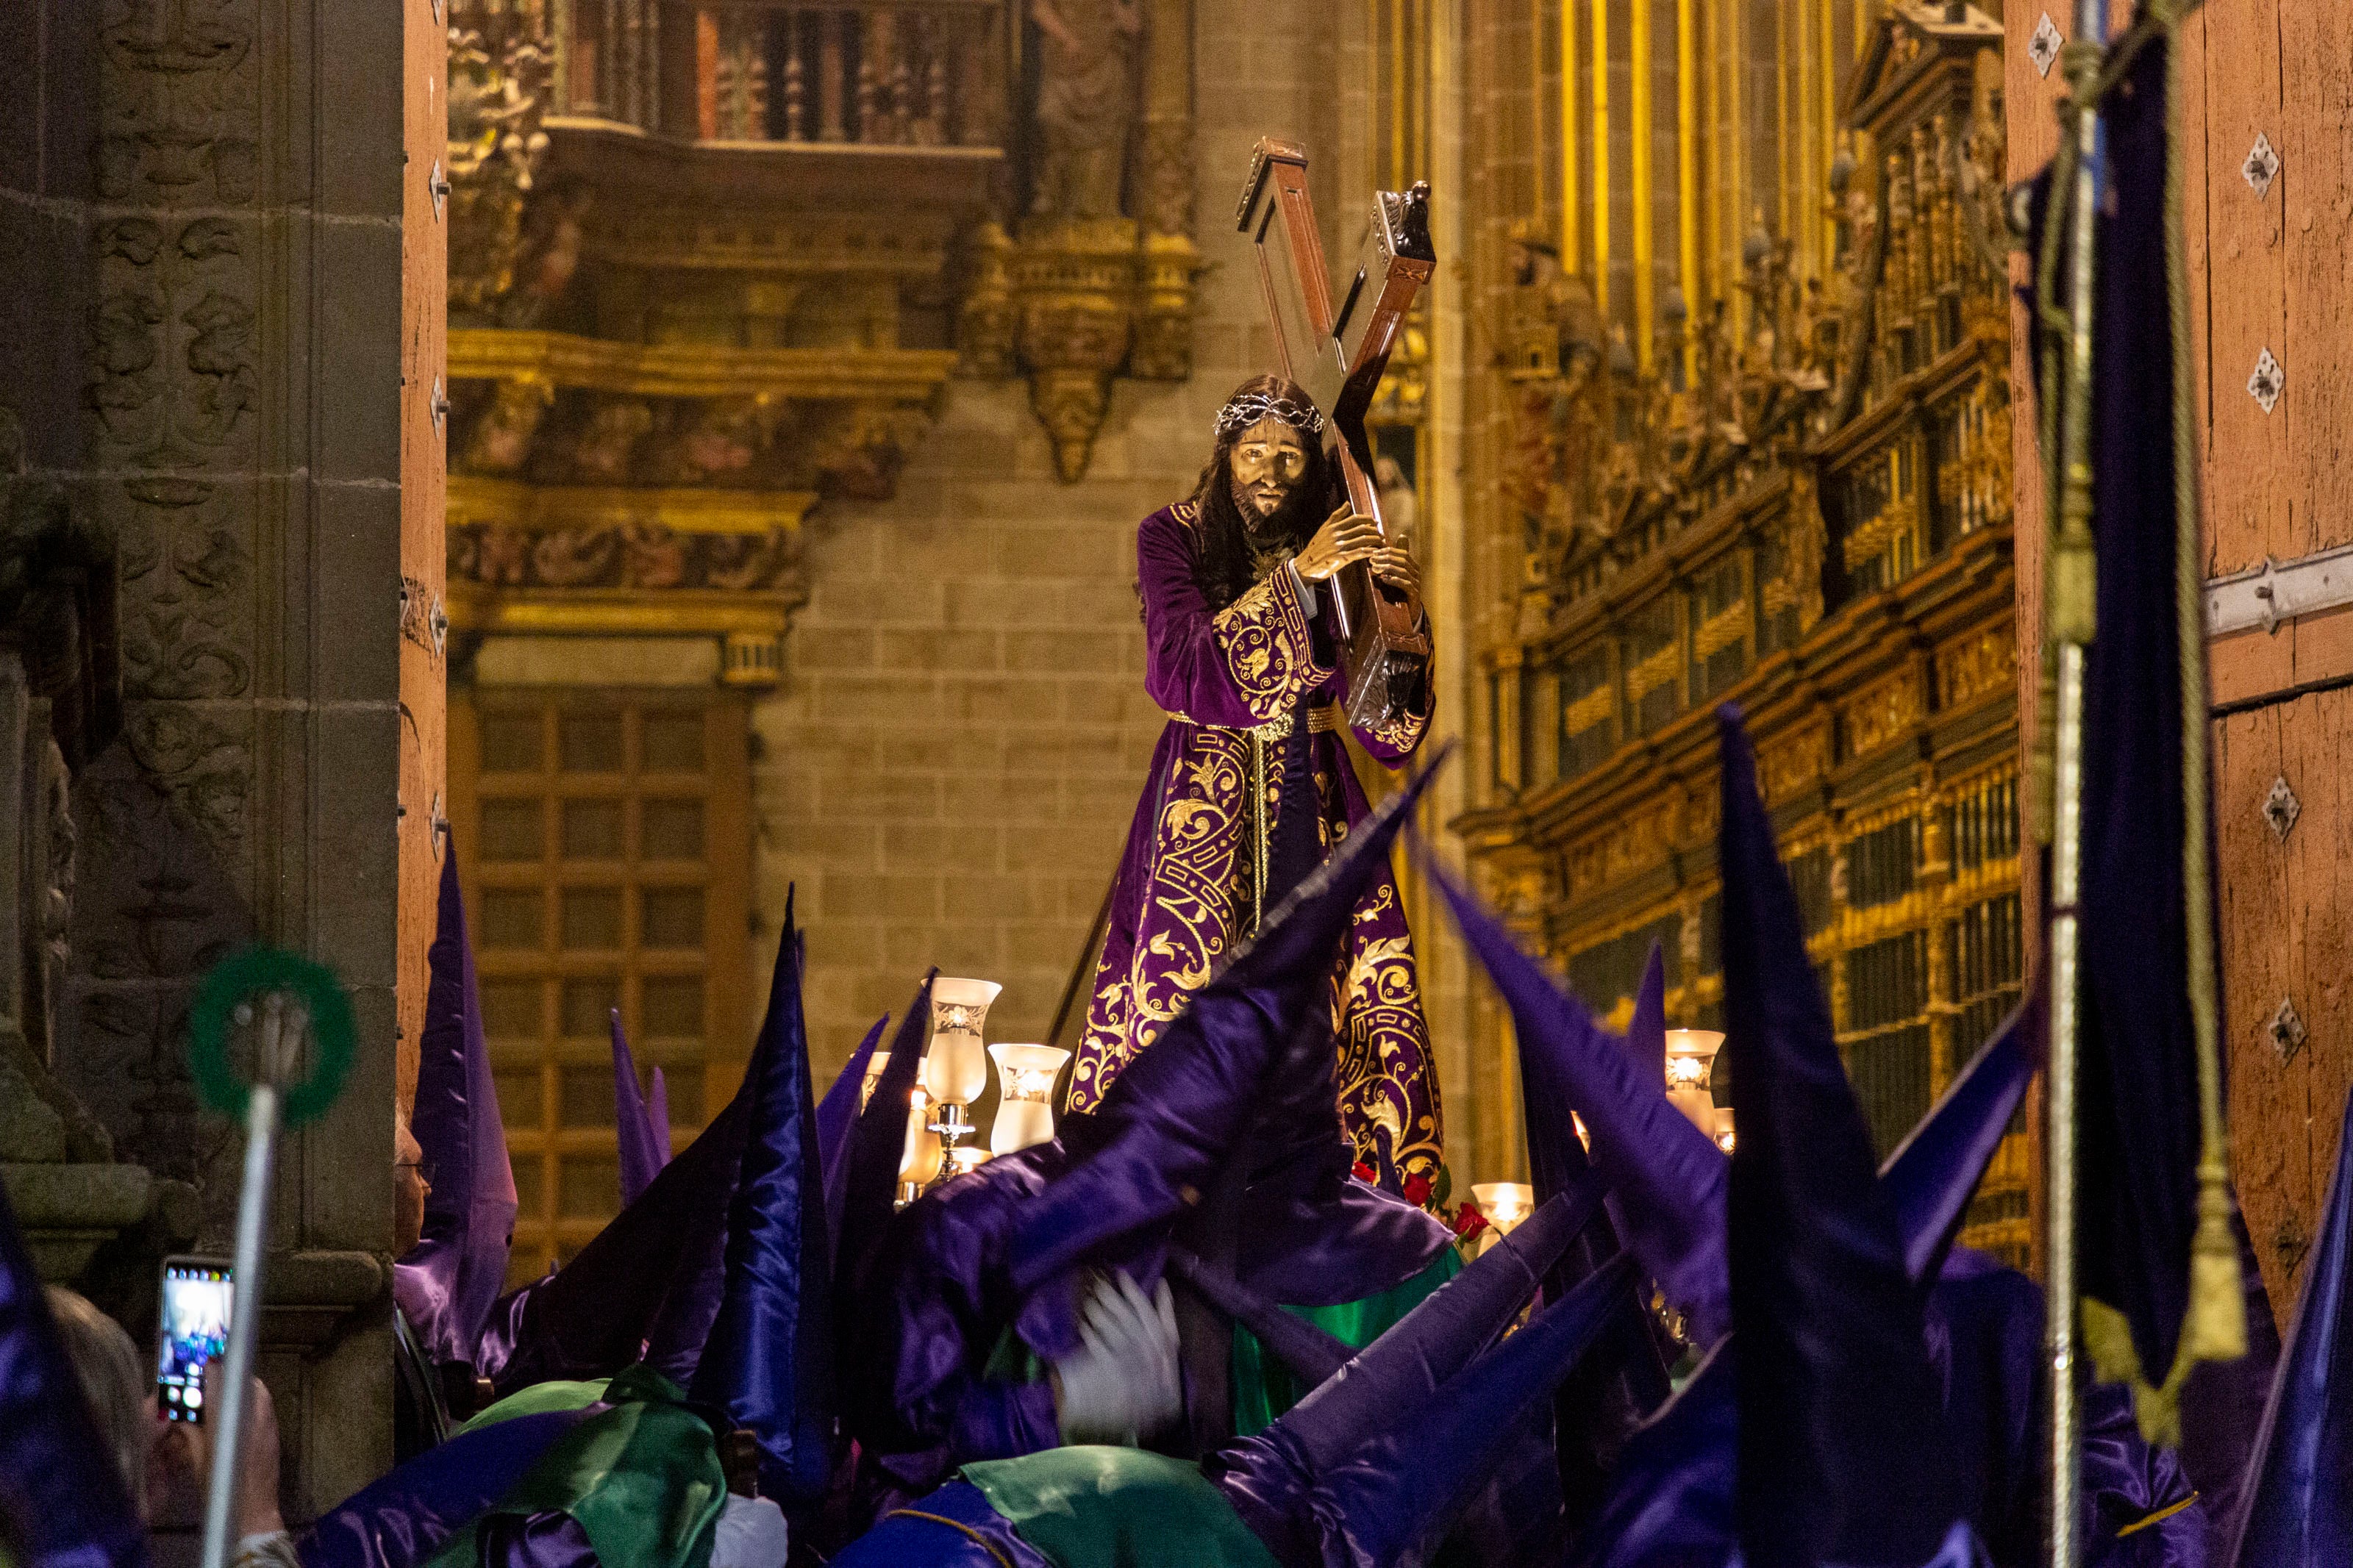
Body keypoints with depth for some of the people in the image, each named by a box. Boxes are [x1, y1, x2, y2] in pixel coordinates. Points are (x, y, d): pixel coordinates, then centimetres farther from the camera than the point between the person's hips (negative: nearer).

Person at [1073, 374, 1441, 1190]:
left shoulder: (1344, 558, 10)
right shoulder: (1173, 538, 3)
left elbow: (1391, 738, 6)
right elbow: (1181, 674, -15)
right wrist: (1294, 579, -17)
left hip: (1314, 813, 3)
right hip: (1204, 812, -3)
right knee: (1185, 1005, -15)